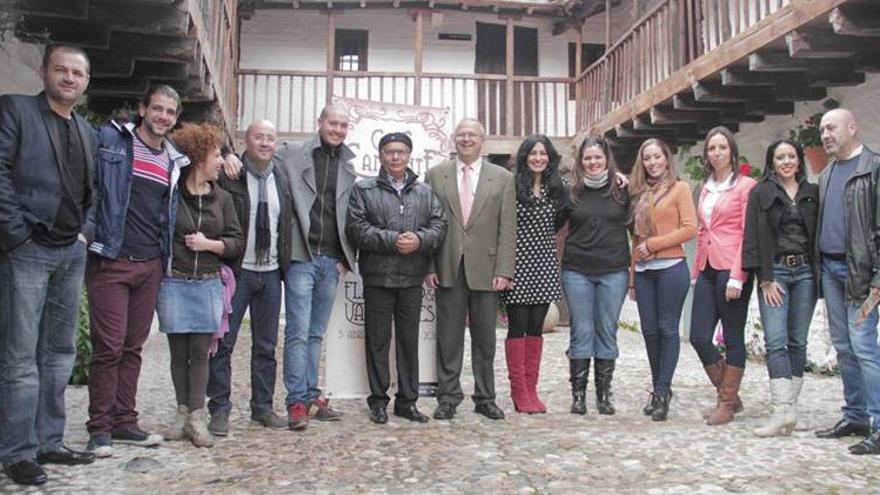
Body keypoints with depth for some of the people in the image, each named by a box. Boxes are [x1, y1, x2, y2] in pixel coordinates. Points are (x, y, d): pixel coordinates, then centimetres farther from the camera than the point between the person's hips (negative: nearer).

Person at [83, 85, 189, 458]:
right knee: (108, 347, -3)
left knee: (133, 347, 11)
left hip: (151, 265, 5)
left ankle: (124, 421, 20)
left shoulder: (175, 161, 13)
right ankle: (99, 427, 8)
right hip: (111, 261, -5)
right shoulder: (110, 139, -1)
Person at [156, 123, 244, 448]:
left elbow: (237, 242, 8)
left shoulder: (221, 198, 9)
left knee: (200, 351, 2)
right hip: (173, 283, -2)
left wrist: (210, 244, -7)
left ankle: (196, 417, 7)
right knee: (178, 351, 7)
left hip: (209, 284, 2)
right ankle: (183, 412, 18)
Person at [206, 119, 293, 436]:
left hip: (271, 272, 5)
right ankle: (219, 410, 11)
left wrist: (285, 264, 9)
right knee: (224, 343, 1)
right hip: (237, 270, -5)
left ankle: (263, 407, 22)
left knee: (266, 346, 11)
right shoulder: (228, 175, -7)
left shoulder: (281, 178, 8)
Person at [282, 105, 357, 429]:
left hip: (332, 261, 4)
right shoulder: (293, 158, 2)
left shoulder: (350, 167, 12)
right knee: (298, 332, -5)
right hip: (302, 257, -4)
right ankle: (297, 402, 0)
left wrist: (347, 258, 5)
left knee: (316, 333, 11)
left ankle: (311, 395, 17)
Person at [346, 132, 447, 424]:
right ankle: (378, 400, 16)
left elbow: (439, 225, 5)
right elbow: (356, 228, -7)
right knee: (378, 341, 4)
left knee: (410, 340, 9)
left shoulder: (425, 193, 13)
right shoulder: (364, 190, 4)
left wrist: (419, 240, -15)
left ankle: (407, 401, 19)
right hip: (378, 277, -2)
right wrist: (392, 240, -15)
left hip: (412, 279, 3)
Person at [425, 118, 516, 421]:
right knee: (448, 338, 5)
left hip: (486, 270, 0)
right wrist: (429, 266, -3)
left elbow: (508, 229, 1)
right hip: (447, 269, 0)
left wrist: (503, 271, -7)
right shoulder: (436, 175, 7)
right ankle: (448, 397, 16)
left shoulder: (503, 178, 6)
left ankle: (485, 398, 20)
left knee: (485, 339, 8)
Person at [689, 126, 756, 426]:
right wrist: (696, 271, 15)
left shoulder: (745, 185, -3)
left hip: (731, 270, -7)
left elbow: (748, 234, -9)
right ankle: (729, 396, 20)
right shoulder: (706, 188, 17)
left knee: (733, 339, 2)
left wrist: (737, 277, -15)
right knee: (699, 338, 3)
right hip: (707, 270, 7)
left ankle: (727, 404, 13)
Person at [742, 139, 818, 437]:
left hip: (805, 272, 3)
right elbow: (754, 237, -1)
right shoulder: (760, 193, 5)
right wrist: (765, 279, -8)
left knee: (798, 342, 3)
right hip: (774, 272, -2)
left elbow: (819, 234, 11)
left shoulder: (812, 193, 13)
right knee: (776, 341, -11)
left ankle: (786, 408, 7)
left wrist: (820, 274, 0)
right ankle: (784, 411, -14)